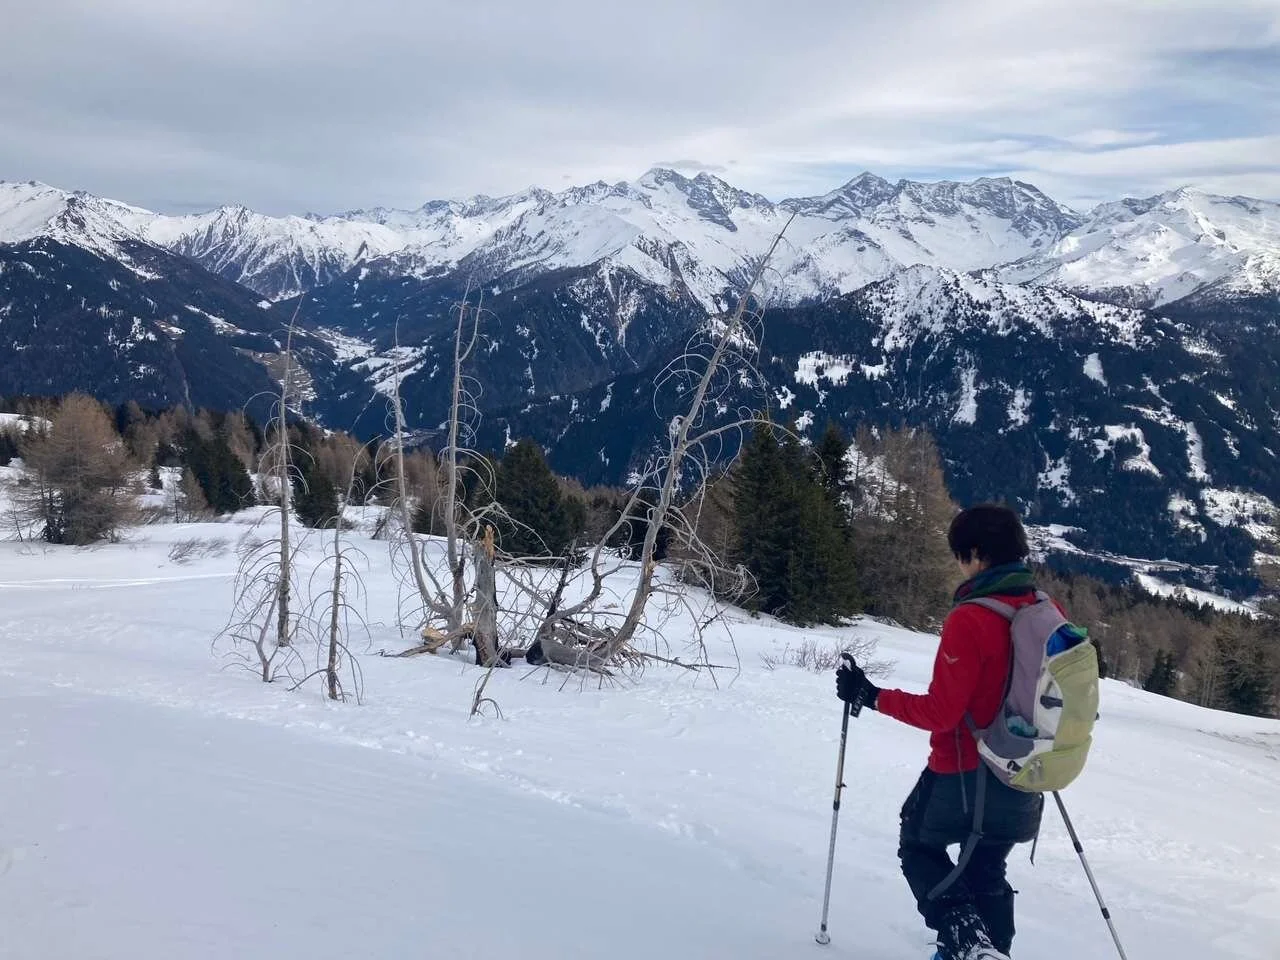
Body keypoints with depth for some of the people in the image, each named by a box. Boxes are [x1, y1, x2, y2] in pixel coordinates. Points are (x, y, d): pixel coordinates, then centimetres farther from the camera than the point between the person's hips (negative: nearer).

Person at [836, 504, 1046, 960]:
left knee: (919, 848, 20)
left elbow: (941, 712, -23)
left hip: (964, 775, -6)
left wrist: (871, 695, -13)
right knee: (986, 872, 25)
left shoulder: (968, 619, -25)